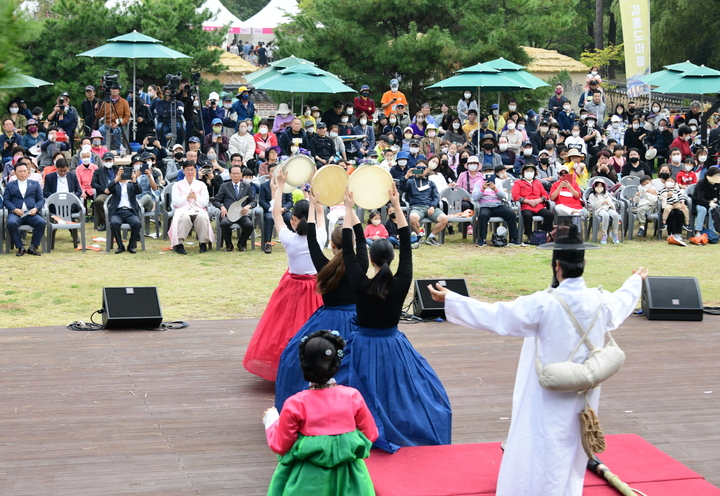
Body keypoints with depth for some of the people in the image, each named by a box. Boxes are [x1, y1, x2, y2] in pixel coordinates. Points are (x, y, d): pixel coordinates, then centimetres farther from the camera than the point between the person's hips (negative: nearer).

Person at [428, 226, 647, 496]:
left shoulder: (543, 303, -21)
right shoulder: (600, 301, -4)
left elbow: (495, 315, -18)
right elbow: (620, 304, 21)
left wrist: (450, 299, -10)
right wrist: (635, 282, 43)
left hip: (548, 397, -5)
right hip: (583, 396, 5)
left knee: (537, 449, 5)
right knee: (572, 449, 20)